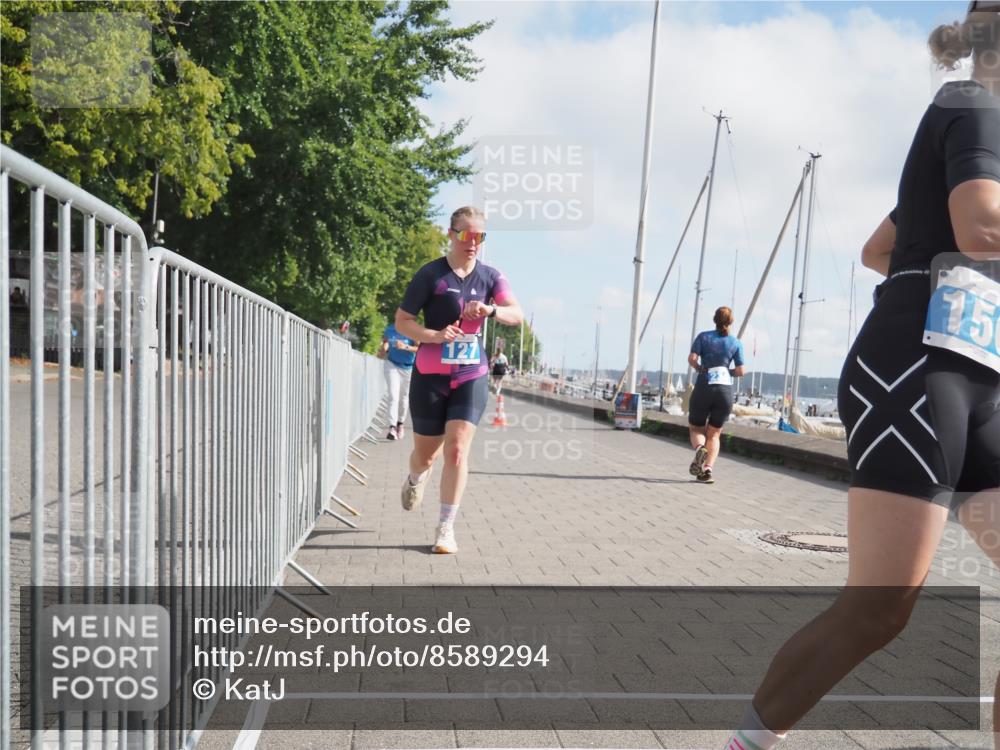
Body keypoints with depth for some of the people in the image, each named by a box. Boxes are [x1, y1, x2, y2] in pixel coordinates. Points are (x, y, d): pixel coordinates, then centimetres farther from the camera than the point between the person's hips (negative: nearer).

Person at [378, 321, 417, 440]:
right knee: (393, 396, -12)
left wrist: (406, 347, -36)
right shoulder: (390, 328, -2)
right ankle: (392, 427, -18)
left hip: (408, 367, -1)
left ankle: (400, 424, 33)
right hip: (392, 364, 1)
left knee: (404, 398, 12)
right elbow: (386, 342, 14)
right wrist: (383, 348, -8)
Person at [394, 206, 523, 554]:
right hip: (430, 376, -1)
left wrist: (491, 310, -29)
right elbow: (402, 321, -6)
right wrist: (434, 335, -24)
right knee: (426, 453, 11)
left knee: (457, 450, -10)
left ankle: (446, 528, 2)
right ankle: (415, 480, 49)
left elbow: (517, 315, -9)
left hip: (471, 377, 1)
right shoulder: (431, 274, -7)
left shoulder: (490, 276, 3)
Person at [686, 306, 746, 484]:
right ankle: (707, 469, -4)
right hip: (725, 390, 1)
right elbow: (741, 371, 0)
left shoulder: (703, 336, 3)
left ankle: (699, 448, -19)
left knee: (695, 428, 14)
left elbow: (692, 358, -9)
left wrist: (700, 368, 10)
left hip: (704, 387, -1)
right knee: (714, 434, 13)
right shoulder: (736, 343, 6)